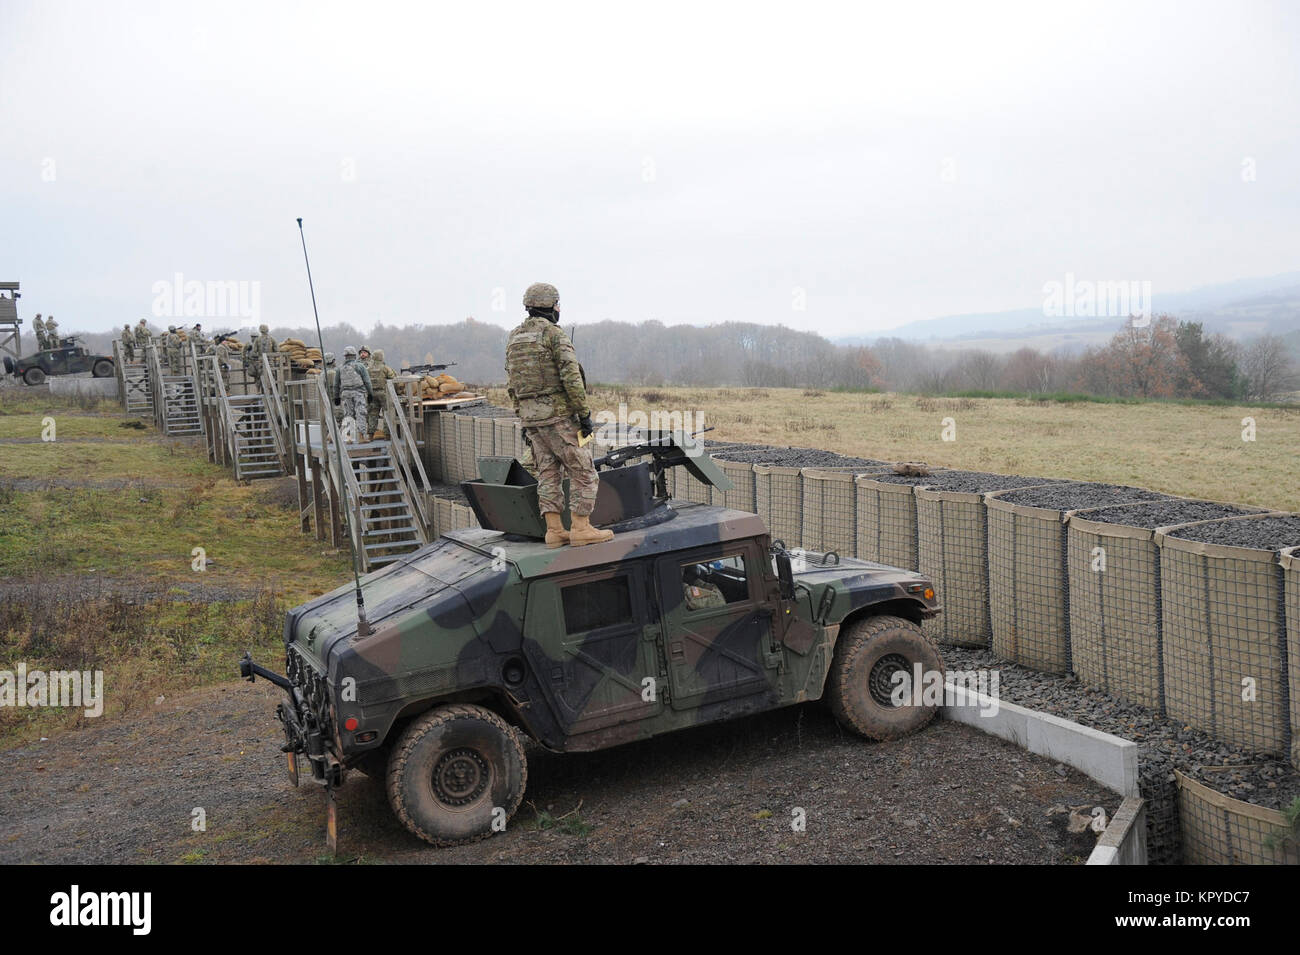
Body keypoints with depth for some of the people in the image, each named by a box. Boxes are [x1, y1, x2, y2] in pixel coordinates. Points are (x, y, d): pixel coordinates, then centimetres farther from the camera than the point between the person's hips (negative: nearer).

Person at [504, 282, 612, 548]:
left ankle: (554, 531, 8)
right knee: (583, 471, -1)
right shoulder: (555, 334, -10)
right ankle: (581, 529, -2)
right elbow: (571, 379, -17)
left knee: (548, 474, 10)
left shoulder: (514, 339, 13)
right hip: (558, 414, -7)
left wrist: (522, 419, 20)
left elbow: (511, 386, 15)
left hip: (530, 416, 7)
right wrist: (585, 414, -12)